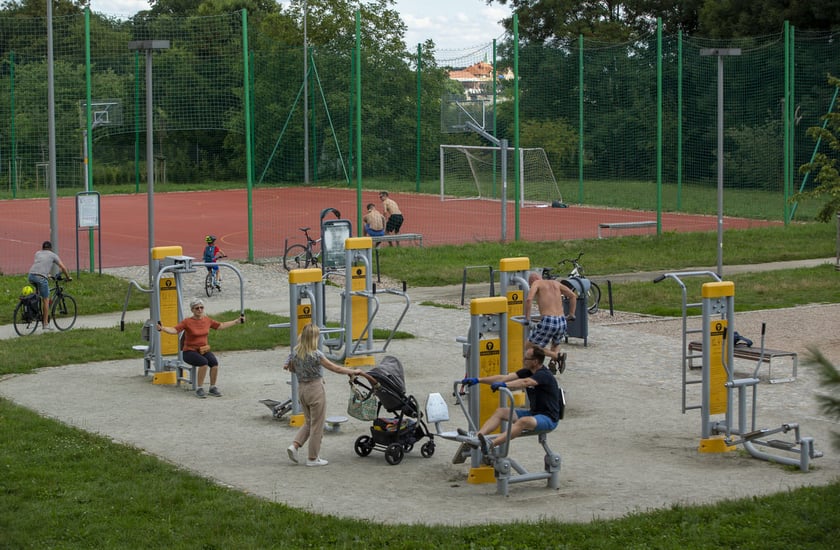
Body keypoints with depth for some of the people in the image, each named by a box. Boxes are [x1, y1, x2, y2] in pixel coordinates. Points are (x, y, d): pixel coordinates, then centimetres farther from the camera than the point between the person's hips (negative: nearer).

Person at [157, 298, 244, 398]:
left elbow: (221, 326, 20)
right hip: (190, 351, -4)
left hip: (204, 350, 4)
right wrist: (162, 328, -36)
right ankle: (199, 389, -21)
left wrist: (237, 321, 23)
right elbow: (174, 330, -18)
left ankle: (213, 388, -8)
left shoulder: (207, 320, 6)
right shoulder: (187, 321, -8)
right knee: (204, 362, -33)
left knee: (214, 362, -26)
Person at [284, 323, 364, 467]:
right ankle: (313, 458, 11)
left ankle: (294, 445, 3)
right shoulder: (315, 354, -19)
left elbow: (291, 368, 16)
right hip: (315, 388, -6)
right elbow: (335, 368, -16)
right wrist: (353, 371, -6)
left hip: (301, 389, 6)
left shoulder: (295, 352, 0)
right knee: (317, 424, 6)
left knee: (308, 422, 21)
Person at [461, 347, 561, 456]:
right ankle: (476, 437, -21)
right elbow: (504, 377, 2)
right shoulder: (527, 371, 7)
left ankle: (491, 444, -54)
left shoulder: (544, 375, -19)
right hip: (534, 412, 9)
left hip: (549, 418, -9)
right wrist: (477, 380, -5)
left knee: (523, 421, -37)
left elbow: (525, 382, -38)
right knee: (500, 412, -1)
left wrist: (503, 385, -50)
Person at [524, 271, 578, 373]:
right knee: (556, 343, 35)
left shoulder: (536, 283, 6)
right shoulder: (555, 283, 22)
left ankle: (557, 356, -9)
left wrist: (527, 318, -4)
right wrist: (571, 314, 25)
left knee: (529, 346, 8)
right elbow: (573, 296, 22)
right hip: (562, 322, 6)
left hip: (547, 322, -6)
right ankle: (554, 361, 6)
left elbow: (529, 299, -12)